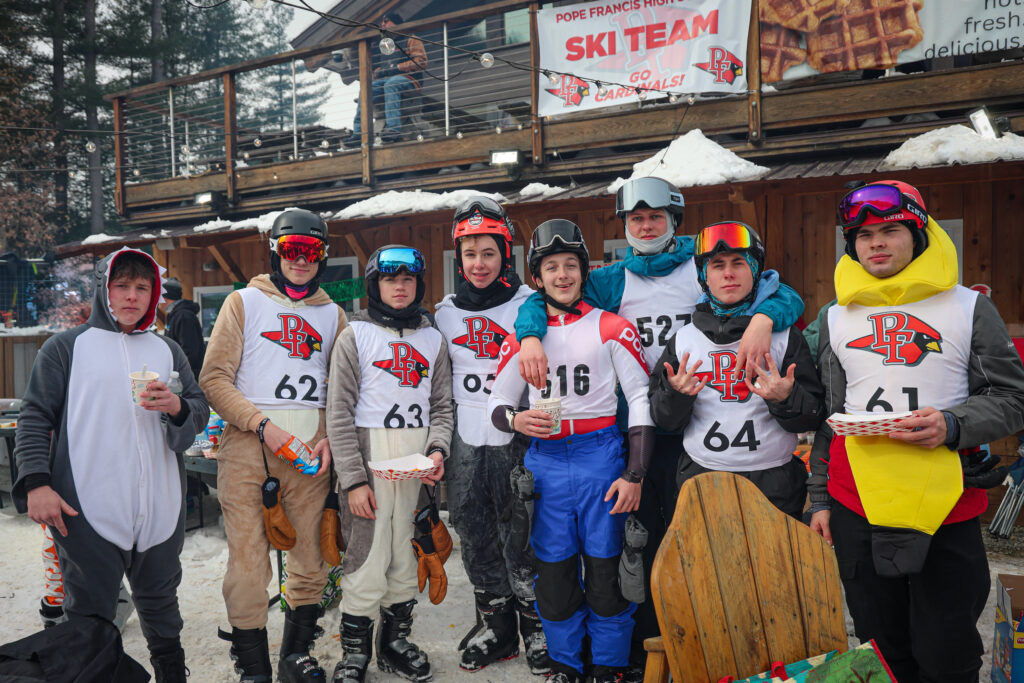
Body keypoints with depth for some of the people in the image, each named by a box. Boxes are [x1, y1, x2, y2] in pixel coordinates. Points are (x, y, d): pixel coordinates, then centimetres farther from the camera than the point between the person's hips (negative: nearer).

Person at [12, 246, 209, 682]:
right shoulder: (66, 347, 6)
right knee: (90, 614, 2)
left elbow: (200, 412, 12)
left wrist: (177, 408, -11)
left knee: (160, 603, 16)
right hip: (87, 510, -3)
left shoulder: (168, 351, 15)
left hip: (159, 508, 3)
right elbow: (36, 417, 1)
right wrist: (36, 482, -10)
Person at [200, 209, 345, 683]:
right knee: (248, 559, -5)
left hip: (310, 451, 3)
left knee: (310, 556, 7)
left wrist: (329, 439, 0)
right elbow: (214, 377, -1)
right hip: (248, 447, -3)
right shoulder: (244, 302, 7)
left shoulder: (332, 314, 16)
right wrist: (262, 424, -12)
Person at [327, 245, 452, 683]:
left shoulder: (432, 339, 12)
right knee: (368, 558, -4)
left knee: (407, 556, 9)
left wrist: (437, 450, -5)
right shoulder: (355, 335, 1)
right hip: (369, 458, -3)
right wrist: (353, 478, -11)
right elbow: (339, 413, -4)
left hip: (419, 463, 4)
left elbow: (442, 405, 14)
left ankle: (395, 640, 26)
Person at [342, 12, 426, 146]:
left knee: (390, 84, -39)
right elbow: (377, 68, 31)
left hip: (408, 78, -6)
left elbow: (421, 62, -4)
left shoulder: (410, 39, 11)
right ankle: (359, 132, -35)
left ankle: (394, 128, -52)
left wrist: (397, 68, -10)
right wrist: (377, 72, 4)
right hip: (385, 80, 6)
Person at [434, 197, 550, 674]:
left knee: (519, 541, 0)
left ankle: (537, 628, 18)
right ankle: (494, 627, 28)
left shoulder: (528, 305, -2)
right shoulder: (445, 312, 11)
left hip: (514, 441, -4)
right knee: (475, 541, 12)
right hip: (464, 443, 4)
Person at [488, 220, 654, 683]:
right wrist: (516, 419, -13)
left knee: (606, 570, 3)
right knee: (554, 572, 8)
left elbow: (641, 397, -1)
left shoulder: (611, 327, 1)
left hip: (601, 457, -2)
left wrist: (634, 475, -7)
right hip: (545, 462, 2)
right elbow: (497, 401, 12)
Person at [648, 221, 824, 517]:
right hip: (701, 479, 1)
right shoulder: (683, 340, 6)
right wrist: (676, 394, -14)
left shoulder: (785, 336, 3)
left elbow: (813, 417, 0)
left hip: (775, 484, -1)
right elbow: (664, 421, 6)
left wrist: (785, 399, -20)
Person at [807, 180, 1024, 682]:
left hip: (946, 509, -2)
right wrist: (820, 499, 11)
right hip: (857, 509, 2)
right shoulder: (837, 318, 12)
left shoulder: (969, 308, 4)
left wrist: (953, 425, -17)